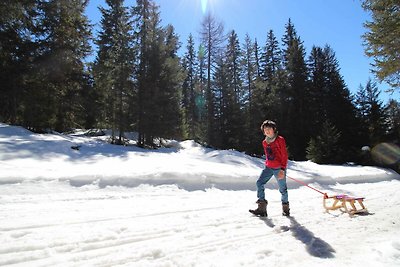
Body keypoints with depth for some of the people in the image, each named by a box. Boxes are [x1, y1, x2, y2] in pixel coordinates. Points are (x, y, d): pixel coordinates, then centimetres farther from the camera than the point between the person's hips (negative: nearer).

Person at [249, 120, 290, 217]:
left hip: (279, 168, -5)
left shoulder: (280, 140, -8)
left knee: (282, 189, 5)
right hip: (268, 167, 5)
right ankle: (262, 208, -8)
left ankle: (285, 208, 29)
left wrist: (282, 169, -17)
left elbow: (284, 156, -10)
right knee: (259, 183, -11)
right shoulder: (265, 142, 9)